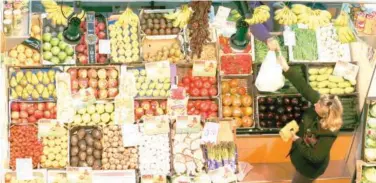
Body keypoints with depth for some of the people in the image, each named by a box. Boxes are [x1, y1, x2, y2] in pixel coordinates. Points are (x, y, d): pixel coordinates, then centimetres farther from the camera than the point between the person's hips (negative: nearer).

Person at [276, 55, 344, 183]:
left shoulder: (328, 133, -38)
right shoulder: (317, 107, -22)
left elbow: (315, 156, -33)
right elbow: (305, 88, -22)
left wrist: (297, 141, -25)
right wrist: (286, 69, -27)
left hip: (310, 166, -7)